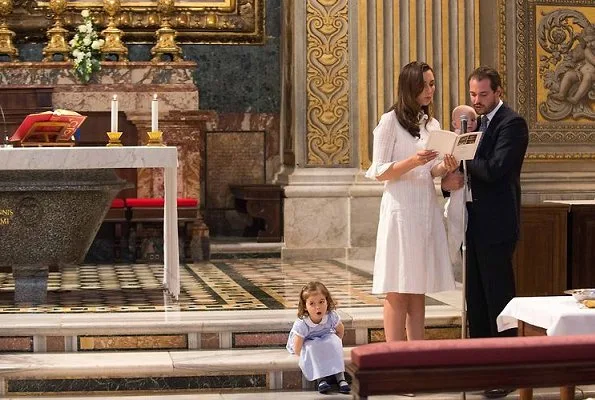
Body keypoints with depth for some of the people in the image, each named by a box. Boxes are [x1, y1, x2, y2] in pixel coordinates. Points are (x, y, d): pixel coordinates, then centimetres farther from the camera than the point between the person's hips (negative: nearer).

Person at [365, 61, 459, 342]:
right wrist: (412, 162, -21)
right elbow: (379, 172, -7)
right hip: (400, 210, -6)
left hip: (427, 211, 7)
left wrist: (445, 167, -3)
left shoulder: (432, 125, 16)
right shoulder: (390, 121, -3)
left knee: (418, 291, 7)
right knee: (397, 292, -6)